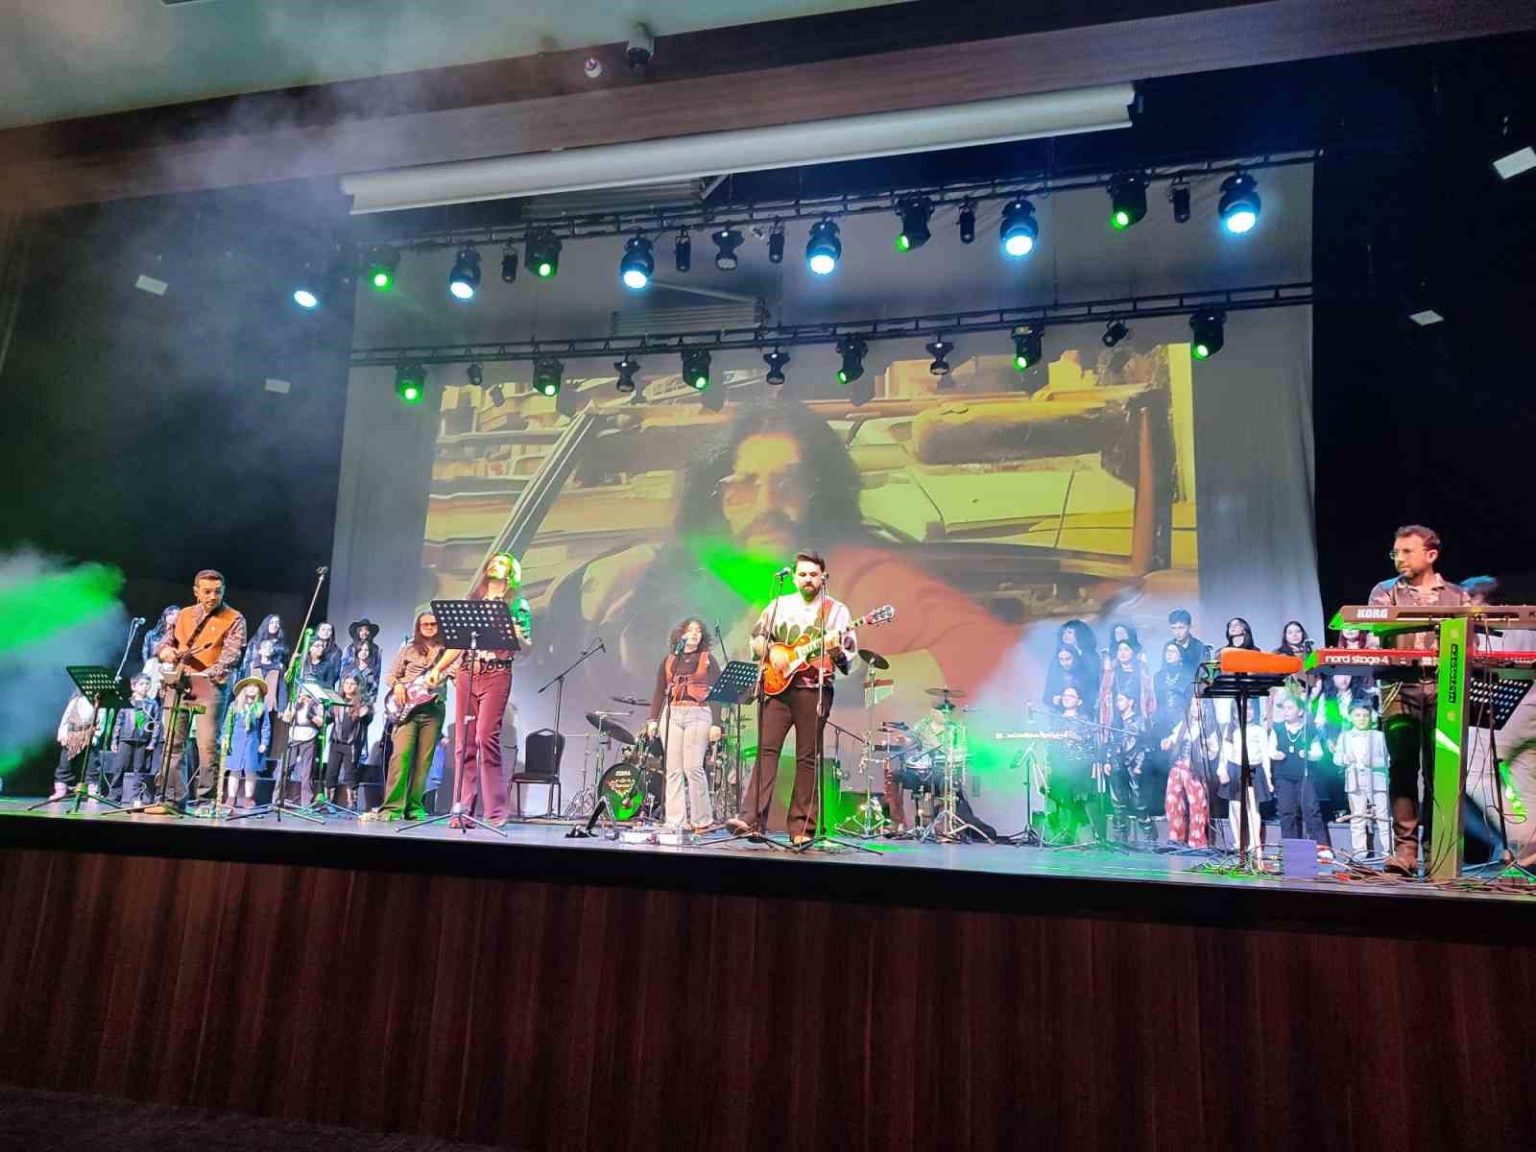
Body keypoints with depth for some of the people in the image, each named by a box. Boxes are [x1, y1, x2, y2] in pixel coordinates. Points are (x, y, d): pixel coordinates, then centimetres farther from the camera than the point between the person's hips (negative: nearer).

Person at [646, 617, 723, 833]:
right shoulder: (668, 660, 15)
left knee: (693, 768, -10)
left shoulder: (708, 660, 8)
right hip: (672, 715, 3)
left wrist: (716, 724, -7)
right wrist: (653, 719, 5)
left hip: (698, 715, -3)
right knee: (673, 770, 0)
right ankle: (675, 822, 3)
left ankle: (701, 821, 0)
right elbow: (659, 692, 14)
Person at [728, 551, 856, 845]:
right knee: (766, 749, -8)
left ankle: (801, 828, 5)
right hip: (778, 685, 2)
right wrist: (770, 653, -2)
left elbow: (849, 653, 1)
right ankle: (753, 818, -12)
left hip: (814, 690, -2)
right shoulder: (779, 605, 14)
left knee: (807, 758, 0)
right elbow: (757, 636, 19)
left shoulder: (836, 610, 6)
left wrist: (835, 648, -21)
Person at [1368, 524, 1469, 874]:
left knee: (1438, 771, 2)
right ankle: (1404, 850, -5)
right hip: (1399, 689, -1)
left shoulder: (1457, 596, 14)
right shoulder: (1384, 592, 11)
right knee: (1402, 769, -5)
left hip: (1443, 691, 1)